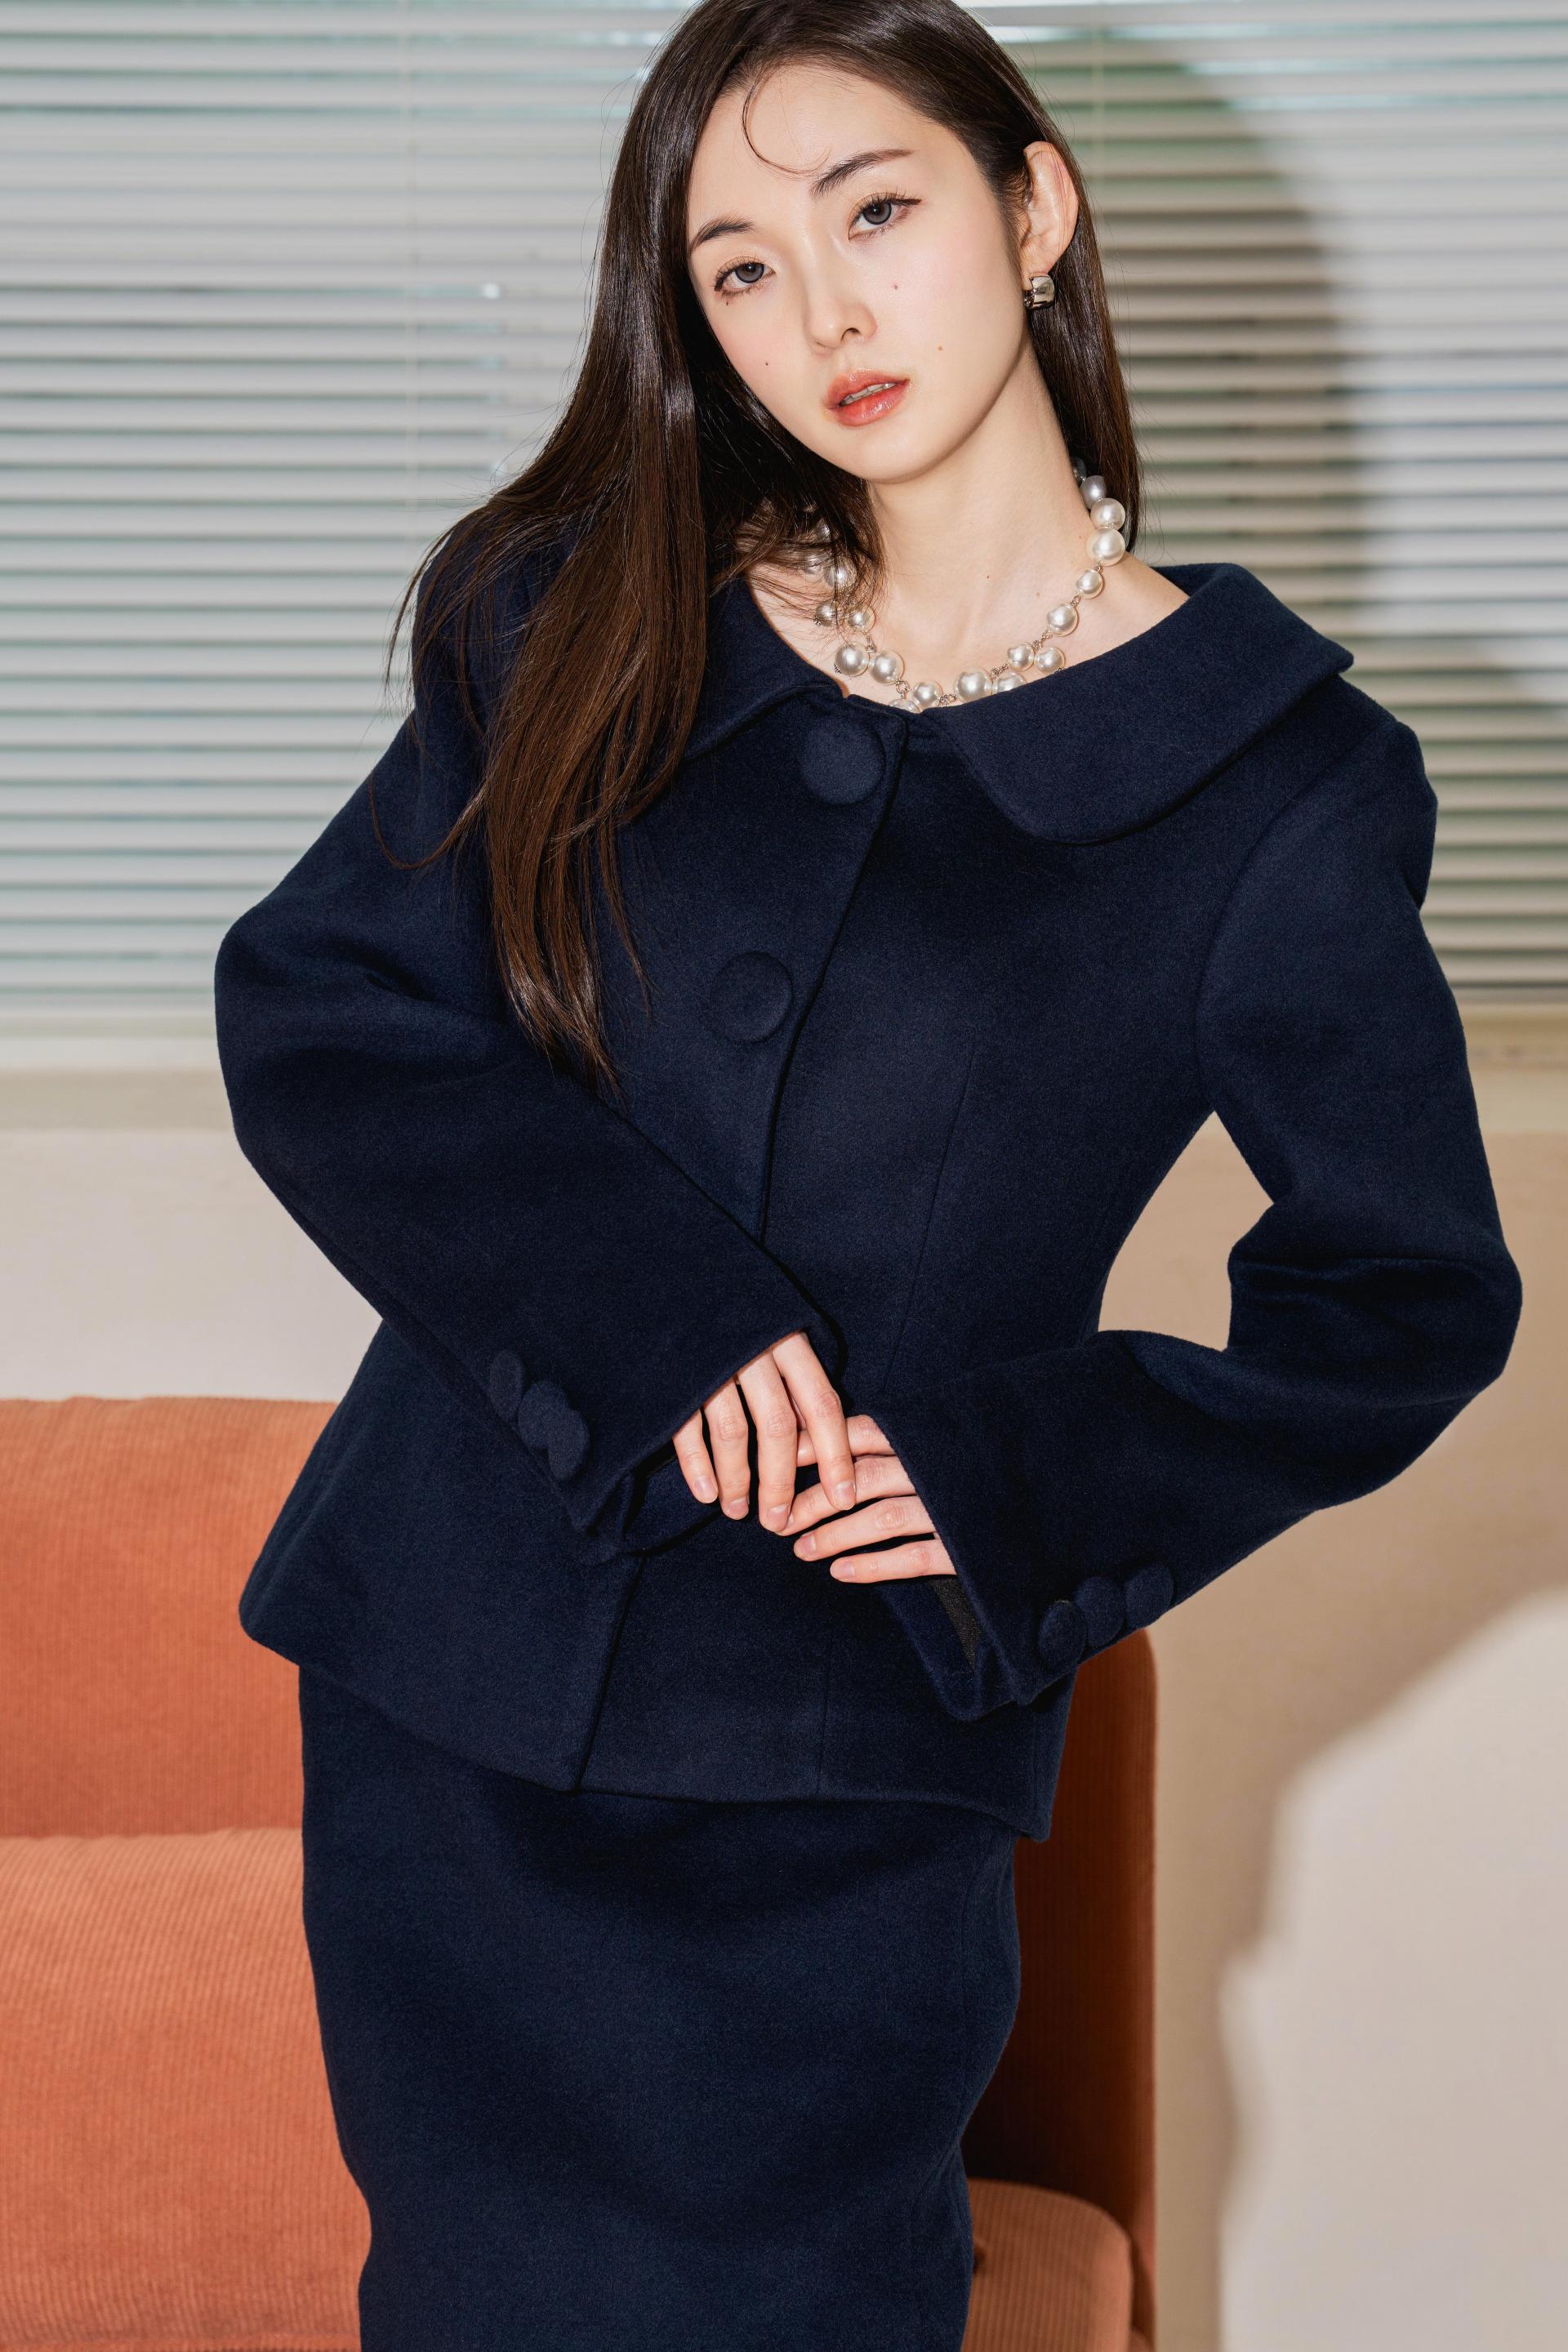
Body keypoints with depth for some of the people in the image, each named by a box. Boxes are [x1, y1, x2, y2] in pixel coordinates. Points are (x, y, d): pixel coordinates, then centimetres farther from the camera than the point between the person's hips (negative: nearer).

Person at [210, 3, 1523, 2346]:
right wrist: (637, 1300, -15)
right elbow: (305, 1006, 0)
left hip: (843, 1764, -3)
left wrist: (1018, 1480, -11)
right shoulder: (588, 628, 4)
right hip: (456, 1707, 3)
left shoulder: (1276, 780, -5)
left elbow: (1407, 1297, 2)